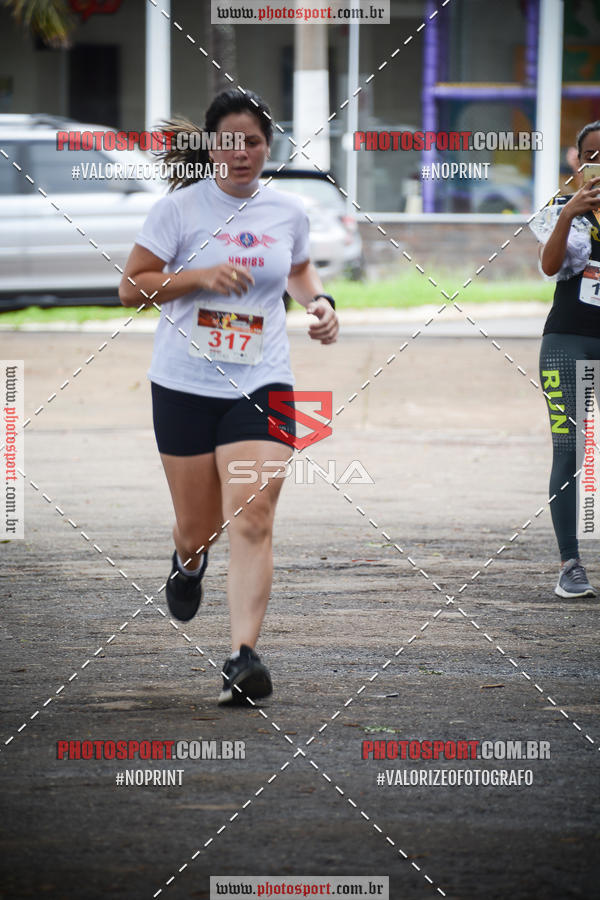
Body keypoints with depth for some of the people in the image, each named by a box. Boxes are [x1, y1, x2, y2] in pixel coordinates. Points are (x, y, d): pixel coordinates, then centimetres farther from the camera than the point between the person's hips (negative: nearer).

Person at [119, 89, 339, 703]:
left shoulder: (288, 212, 6)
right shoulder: (180, 208, -4)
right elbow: (130, 287, -4)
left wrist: (319, 301, 6)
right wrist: (200, 276, -17)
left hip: (261, 385, 1)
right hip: (185, 383, -1)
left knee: (251, 520, -15)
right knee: (199, 527, 9)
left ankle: (243, 657, -20)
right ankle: (188, 562, 47)